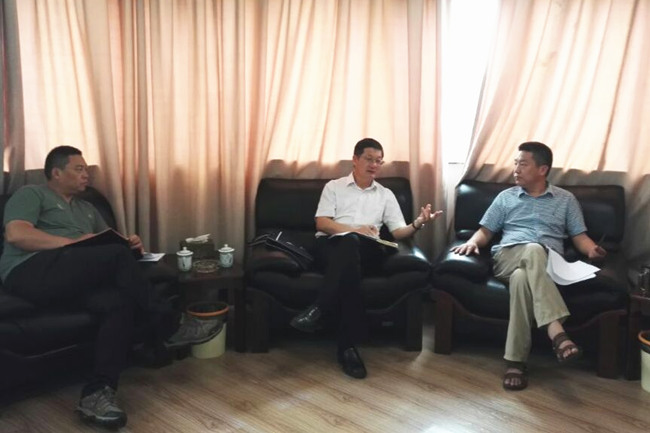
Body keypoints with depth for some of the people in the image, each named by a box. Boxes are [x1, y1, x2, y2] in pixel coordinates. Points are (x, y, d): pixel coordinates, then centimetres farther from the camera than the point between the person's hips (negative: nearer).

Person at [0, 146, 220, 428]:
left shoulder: (87, 209, 33)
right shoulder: (31, 195, 11)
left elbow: (110, 242, 27)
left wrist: (130, 244, 3)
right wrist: (74, 242, -12)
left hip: (78, 278, 6)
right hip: (31, 272, -6)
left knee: (122, 299, -29)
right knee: (117, 254, -28)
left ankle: (97, 393, -36)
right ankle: (168, 326, -18)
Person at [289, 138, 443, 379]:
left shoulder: (386, 195, 24)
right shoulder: (334, 187, 18)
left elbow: (399, 232, 14)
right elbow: (321, 223, 4)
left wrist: (417, 224, -9)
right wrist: (354, 229, -12)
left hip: (365, 251, 1)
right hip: (331, 245, -1)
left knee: (350, 244, -37)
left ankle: (321, 310, -40)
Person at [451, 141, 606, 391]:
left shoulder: (566, 199, 22)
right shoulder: (506, 197, 24)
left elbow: (579, 236, 16)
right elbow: (486, 231, 20)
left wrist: (592, 250, -7)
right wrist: (473, 241, -3)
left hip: (548, 263, 0)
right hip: (508, 257, 0)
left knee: (522, 277, -41)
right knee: (534, 250, -40)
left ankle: (515, 360, -42)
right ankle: (557, 332, -52)